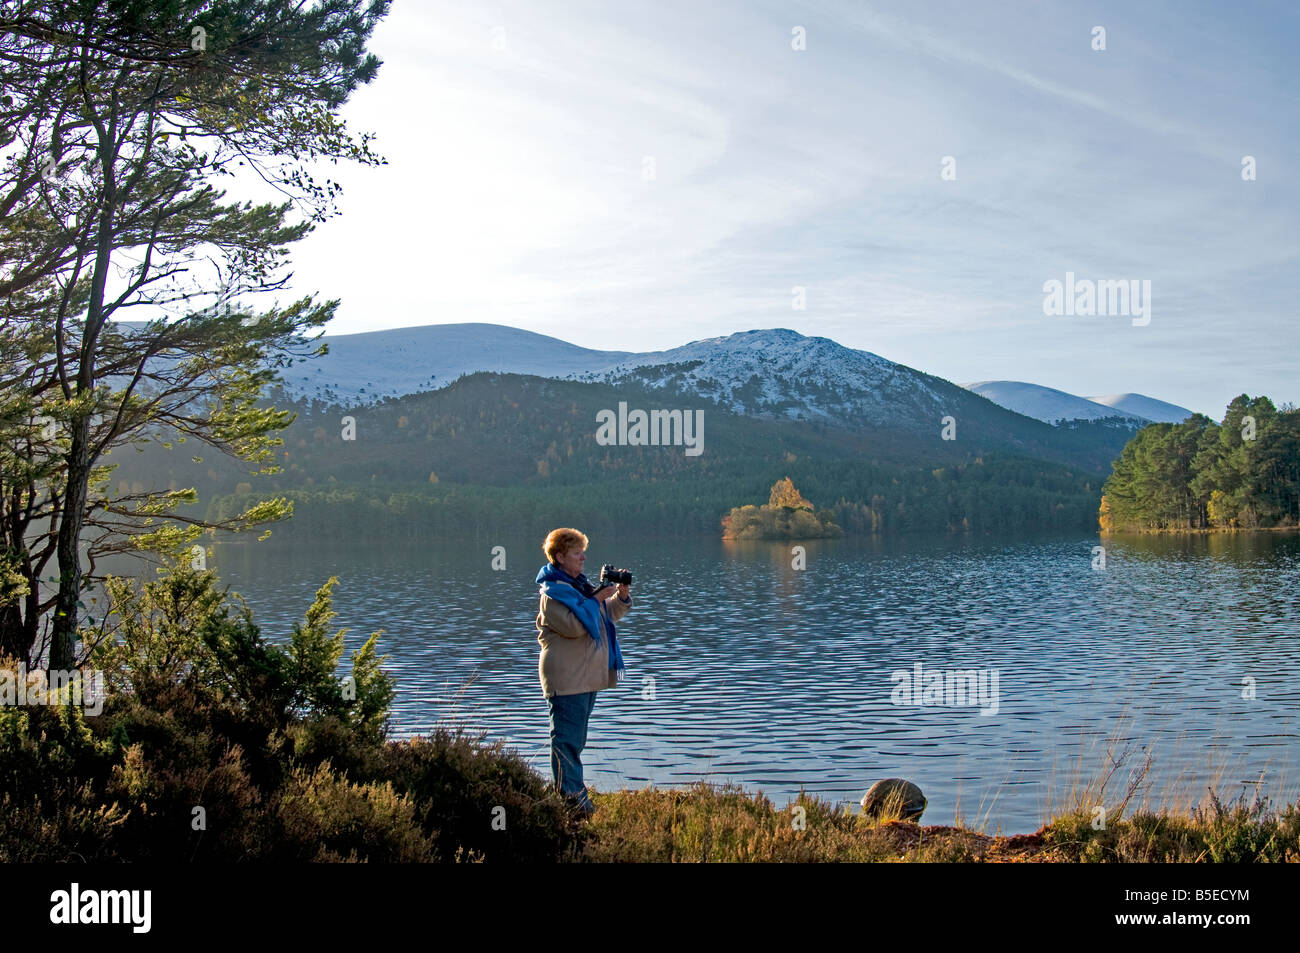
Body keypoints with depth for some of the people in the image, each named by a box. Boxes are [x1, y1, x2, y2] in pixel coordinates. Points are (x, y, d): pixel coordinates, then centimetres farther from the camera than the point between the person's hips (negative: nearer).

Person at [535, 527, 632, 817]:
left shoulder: (579, 585, 17)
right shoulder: (552, 591, -11)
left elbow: (610, 614, 24)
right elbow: (574, 625, -23)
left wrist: (622, 595, 6)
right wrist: (596, 599, -19)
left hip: (587, 676, 10)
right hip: (566, 678, -10)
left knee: (575, 739, 14)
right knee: (568, 739, -8)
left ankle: (571, 792, 21)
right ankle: (571, 797, -7)